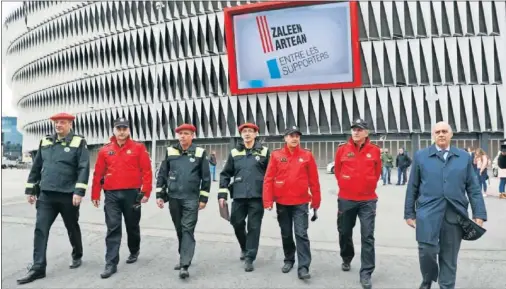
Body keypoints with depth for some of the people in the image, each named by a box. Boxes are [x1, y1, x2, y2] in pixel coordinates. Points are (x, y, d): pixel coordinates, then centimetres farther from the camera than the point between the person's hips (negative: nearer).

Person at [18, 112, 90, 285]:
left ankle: (77, 256, 34)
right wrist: (30, 190, 13)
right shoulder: (45, 142, 11)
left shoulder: (78, 142, -5)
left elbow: (84, 168, -13)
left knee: (72, 228, 12)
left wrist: (79, 191, -20)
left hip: (68, 196, -4)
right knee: (40, 230, -2)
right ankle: (38, 267, 3)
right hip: (46, 195, 4)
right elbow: (36, 167, 15)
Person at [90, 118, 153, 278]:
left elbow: (146, 171, -4)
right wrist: (95, 195, 7)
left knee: (132, 226, 14)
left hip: (132, 194, -1)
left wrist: (146, 191, -10)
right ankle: (111, 264, 2)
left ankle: (134, 252, 37)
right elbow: (98, 174, 8)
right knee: (113, 229, -1)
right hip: (111, 195, 1)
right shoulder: (105, 150, 6)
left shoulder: (138, 148, -1)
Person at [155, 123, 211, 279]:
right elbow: (162, 174, 9)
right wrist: (160, 195, 5)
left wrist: (203, 198, -1)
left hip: (191, 199, -3)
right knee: (179, 230, 14)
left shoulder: (200, 153, -2)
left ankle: (184, 265, -7)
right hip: (173, 198, 3)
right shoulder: (170, 151, 5)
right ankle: (183, 257, 30)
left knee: (188, 230, -6)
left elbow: (206, 177, 1)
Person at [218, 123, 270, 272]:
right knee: (237, 224, 10)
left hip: (257, 196, -2)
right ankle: (244, 248, 38)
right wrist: (222, 194, 3)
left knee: (254, 227, 1)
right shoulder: (234, 152, 8)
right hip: (239, 196, 2)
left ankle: (249, 258, 12)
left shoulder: (264, 151, 3)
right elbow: (225, 174, 9)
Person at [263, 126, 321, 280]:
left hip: (300, 202, -1)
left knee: (301, 234, -5)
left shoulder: (307, 155, -1)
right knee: (286, 234, 15)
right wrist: (268, 201, -7)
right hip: (282, 202, 2)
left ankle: (303, 267, -1)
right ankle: (289, 260, 33)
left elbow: (314, 180, 1)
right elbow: (268, 179, -2)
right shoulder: (276, 155, -1)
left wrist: (316, 201, 2)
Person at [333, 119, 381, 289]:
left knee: (368, 237, -2)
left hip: (368, 200, -1)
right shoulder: (342, 149, -2)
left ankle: (366, 274, 5)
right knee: (345, 232, 15)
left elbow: (377, 173, 9)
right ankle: (346, 259, 40)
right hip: (345, 199, 1)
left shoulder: (375, 150, -2)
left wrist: (367, 187, 10)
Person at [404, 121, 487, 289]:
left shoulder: (464, 157, 10)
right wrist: (409, 213, 4)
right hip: (428, 213, -1)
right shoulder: (421, 156, 6)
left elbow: (473, 188, 8)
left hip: (455, 215, 2)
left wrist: (479, 214, 1)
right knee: (427, 251, -7)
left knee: (449, 257, 7)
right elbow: (412, 187, 6)